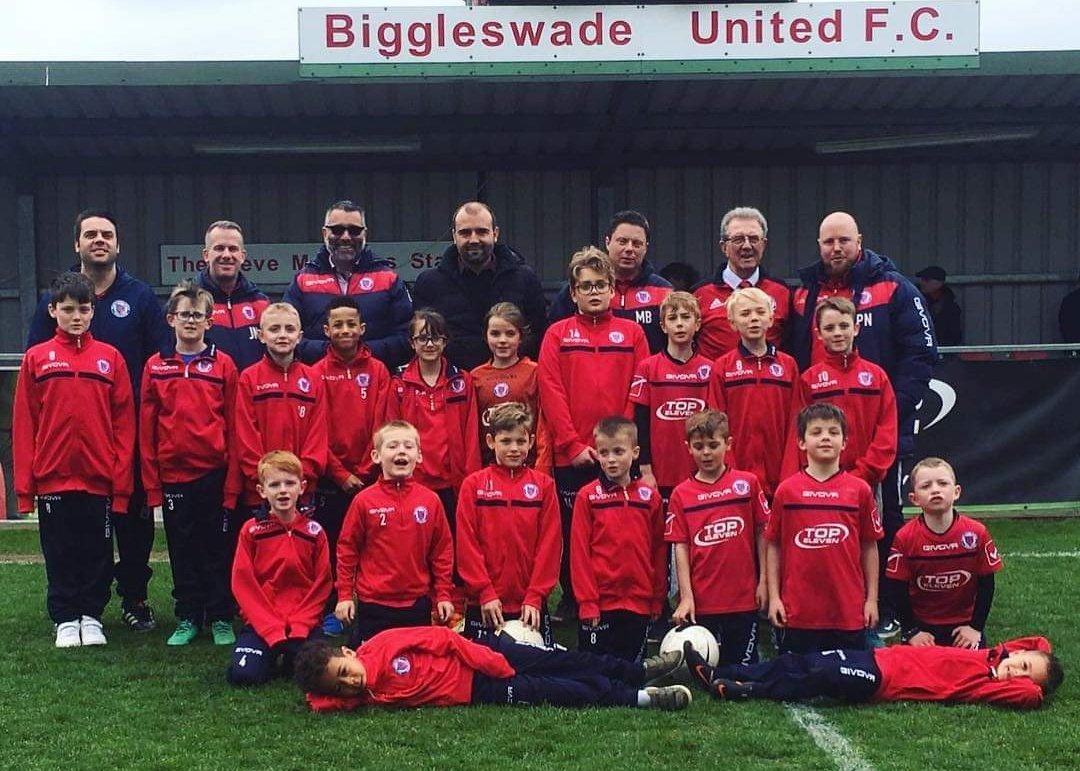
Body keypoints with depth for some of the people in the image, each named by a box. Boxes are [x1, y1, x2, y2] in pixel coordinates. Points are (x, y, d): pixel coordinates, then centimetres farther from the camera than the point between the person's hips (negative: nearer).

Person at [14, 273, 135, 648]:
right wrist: (25, 483, -3)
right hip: (53, 478, 0)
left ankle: (91, 617, 21)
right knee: (60, 554, 8)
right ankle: (65, 620, 20)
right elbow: (24, 424, 1)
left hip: (100, 478, 0)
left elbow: (124, 423, 2)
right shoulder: (36, 359, 2)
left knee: (97, 552, 7)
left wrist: (122, 480, -3)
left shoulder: (111, 358, 3)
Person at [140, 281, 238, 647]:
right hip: (174, 474, 2)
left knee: (217, 547, 5)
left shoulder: (223, 365, 1)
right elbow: (146, 427, 5)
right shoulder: (156, 367, 5)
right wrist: (151, 481, 1)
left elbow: (234, 423, 1)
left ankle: (221, 619, 14)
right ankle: (187, 618, 19)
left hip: (214, 473, -1)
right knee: (182, 549, 9)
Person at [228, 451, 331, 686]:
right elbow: (243, 584, -4)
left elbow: (322, 585, 1)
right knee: (243, 674, -23)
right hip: (261, 624, -1)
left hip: (304, 623, 1)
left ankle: (292, 656, 13)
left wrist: (299, 628, -10)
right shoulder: (251, 531, 0)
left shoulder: (314, 532, 2)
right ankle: (271, 656, 12)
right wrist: (272, 629, -12)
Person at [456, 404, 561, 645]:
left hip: (531, 606, 1)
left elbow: (550, 544, 0)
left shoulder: (544, 485, 3)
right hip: (484, 605, -1)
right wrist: (485, 592, -9)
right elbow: (466, 544, -3)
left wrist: (535, 596, -6)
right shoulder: (474, 485, 1)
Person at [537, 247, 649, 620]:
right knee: (573, 532, 6)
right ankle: (571, 600, 19)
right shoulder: (557, 335, 7)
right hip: (571, 458, 0)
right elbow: (551, 393, -1)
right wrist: (573, 445, -8)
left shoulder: (632, 333, 9)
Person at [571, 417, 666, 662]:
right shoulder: (587, 496, -3)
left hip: (639, 604, 3)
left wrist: (658, 598, 8)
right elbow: (579, 551, -4)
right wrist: (587, 601, -8)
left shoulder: (650, 496, 5)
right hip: (600, 604, -3)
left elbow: (659, 550, 9)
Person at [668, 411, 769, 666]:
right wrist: (686, 597, -7)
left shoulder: (747, 484, 0)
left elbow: (761, 533, 4)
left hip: (743, 599, 0)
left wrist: (763, 581, 1)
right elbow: (681, 547, -1)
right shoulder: (681, 495, 0)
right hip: (701, 602, 0)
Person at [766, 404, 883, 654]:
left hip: (849, 613, 0)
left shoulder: (860, 490, 1)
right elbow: (774, 546, 5)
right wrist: (774, 596, 1)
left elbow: (869, 547, 6)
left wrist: (872, 599, 5)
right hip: (797, 613, 0)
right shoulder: (786, 490, 0)